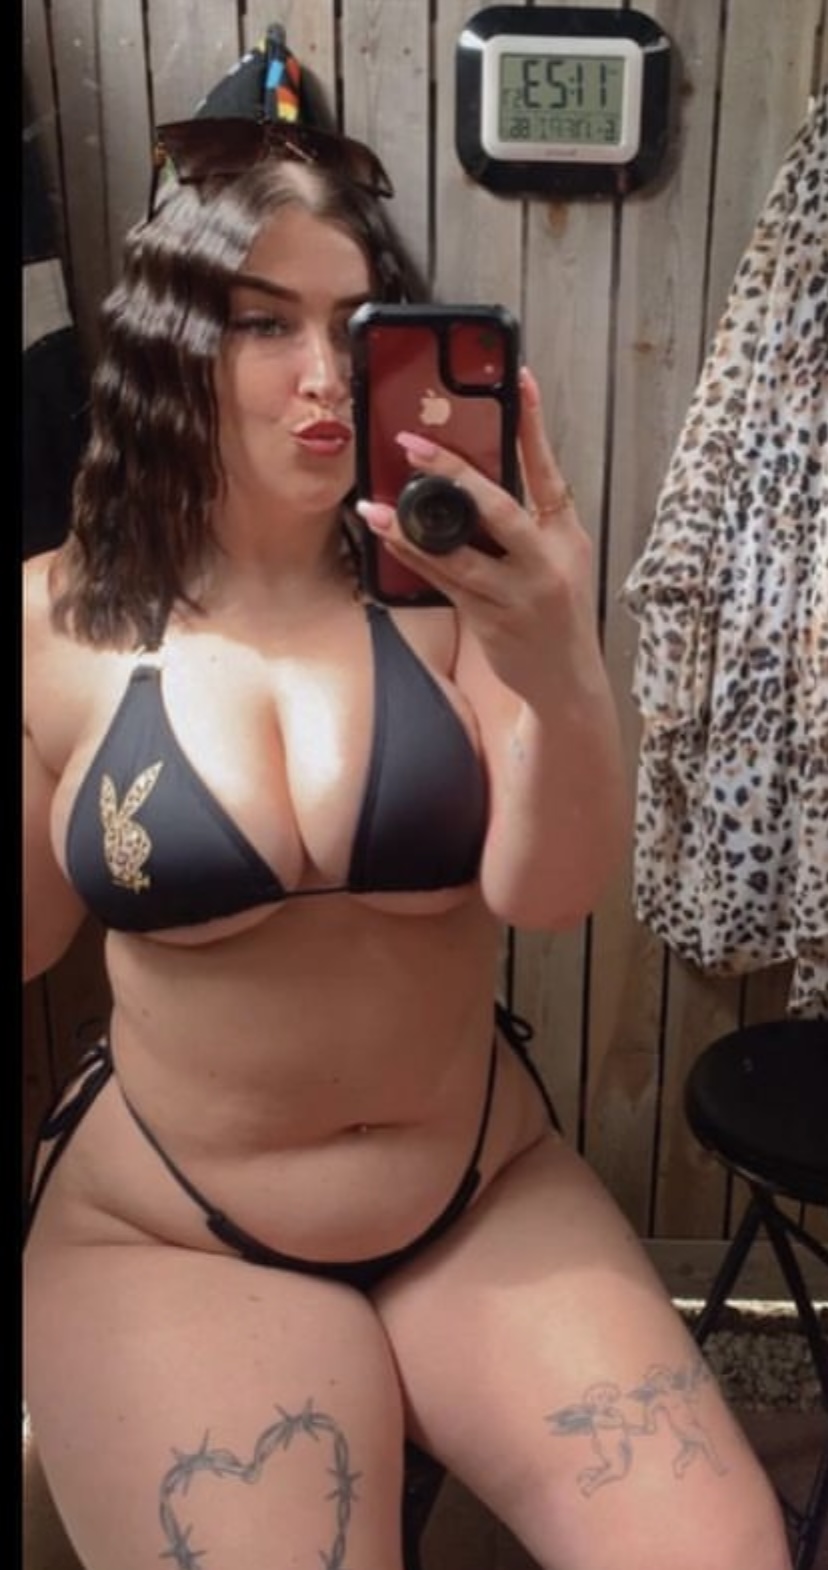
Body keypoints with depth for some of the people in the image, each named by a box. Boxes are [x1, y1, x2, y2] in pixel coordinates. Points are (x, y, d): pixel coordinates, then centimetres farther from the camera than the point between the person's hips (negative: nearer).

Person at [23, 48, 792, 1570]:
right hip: (169, 1234, 0)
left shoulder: (451, 587, -8)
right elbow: (35, 933, 3)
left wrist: (563, 676, -35)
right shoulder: (60, 627, -7)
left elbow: (549, 891, -17)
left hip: (491, 1191, 1)